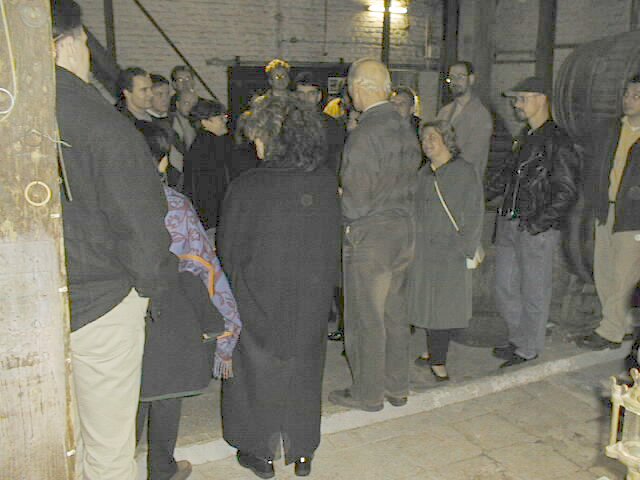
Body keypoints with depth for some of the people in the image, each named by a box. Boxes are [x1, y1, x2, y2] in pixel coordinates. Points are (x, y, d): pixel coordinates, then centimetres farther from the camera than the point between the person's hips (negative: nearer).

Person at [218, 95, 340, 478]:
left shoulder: (246, 187, -20)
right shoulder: (327, 182, -9)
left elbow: (230, 249, -9)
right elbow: (334, 243, 1)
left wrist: (236, 291, 7)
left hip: (259, 298, -3)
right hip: (313, 298, 3)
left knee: (258, 371, 16)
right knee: (303, 370, 18)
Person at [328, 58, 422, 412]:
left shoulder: (364, 134, -20)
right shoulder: (406, 129, 6)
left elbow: (356, 199, -21)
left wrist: (334, 199, -1)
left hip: (369, 238, -8)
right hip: (403, 233, 8)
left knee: (366, 319, 6)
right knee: (395, 313, 17)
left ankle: (368, 393, 20)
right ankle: (397, 388, 31)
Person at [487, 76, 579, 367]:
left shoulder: (557, 142, -10)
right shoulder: (525, 139, 14)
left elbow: (567, 192, -14)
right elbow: (505, 175, 23)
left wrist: (538, 223, -19)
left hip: (538, 231, -8)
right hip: (508, 224, 8)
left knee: (534, 292, 4)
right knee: (505, 289, 13)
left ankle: (529, 349, 19)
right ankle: (518, 339, 31)